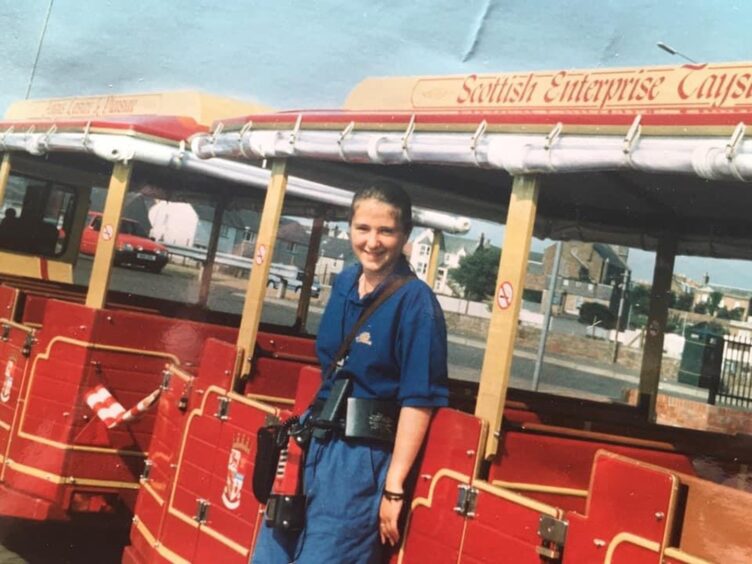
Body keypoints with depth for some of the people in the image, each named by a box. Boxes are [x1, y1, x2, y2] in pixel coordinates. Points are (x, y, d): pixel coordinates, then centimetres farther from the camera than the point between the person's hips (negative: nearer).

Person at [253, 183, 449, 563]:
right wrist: (308, 428, 17)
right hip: (313, 441, 7)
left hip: (362, 457, -7)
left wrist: (394, 486, -19)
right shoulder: (343, 284, 6)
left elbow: (418, 400, -18)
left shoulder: (414, 300, -16)